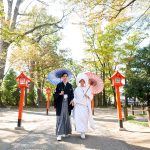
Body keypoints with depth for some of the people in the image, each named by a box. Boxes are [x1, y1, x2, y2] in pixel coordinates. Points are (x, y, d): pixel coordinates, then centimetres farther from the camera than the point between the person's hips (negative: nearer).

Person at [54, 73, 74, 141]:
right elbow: (55, 94, -2)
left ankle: (66, 132, 25)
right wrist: (59, 94, -21)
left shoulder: (70, 86, 10)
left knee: (67, 118, 10)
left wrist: (72, 100, -9)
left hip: (67, 103, 3)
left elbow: (72, 94, 9)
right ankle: (59, 134, -2)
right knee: (60, 118, -5)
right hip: (60, 103, -3)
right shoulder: (59, 85, 2)